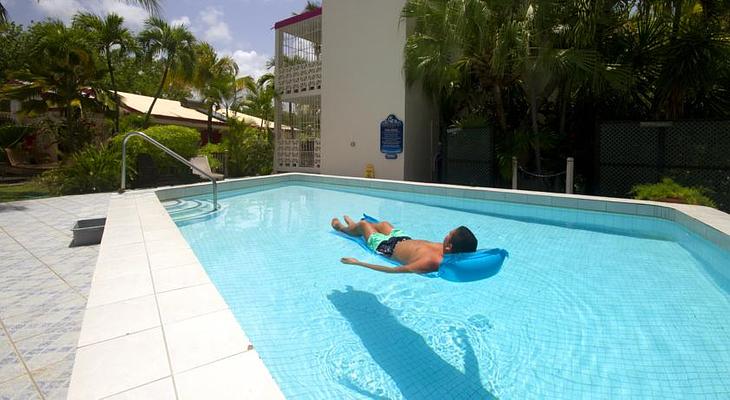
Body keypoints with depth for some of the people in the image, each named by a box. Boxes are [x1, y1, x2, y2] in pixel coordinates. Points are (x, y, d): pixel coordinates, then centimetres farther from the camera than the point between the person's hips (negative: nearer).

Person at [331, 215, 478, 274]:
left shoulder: (430, 262, -50)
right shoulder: (450, 250, -30)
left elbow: (395, 270, -43)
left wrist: (358, 263, -38)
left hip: (386, 247, -7)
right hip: (406, 240, 7)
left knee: (363, 224, 20)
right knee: (384, 223, 36)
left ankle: (342, 228, 60)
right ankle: (352, 226, 71)